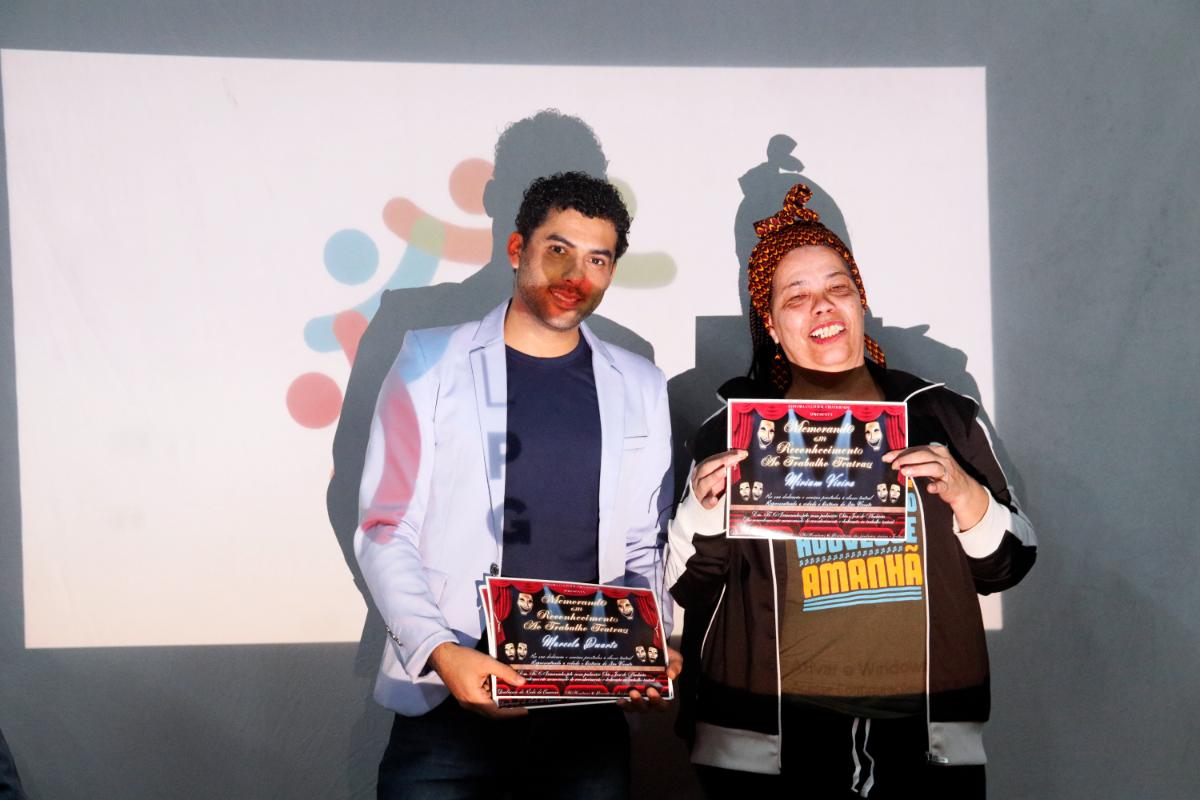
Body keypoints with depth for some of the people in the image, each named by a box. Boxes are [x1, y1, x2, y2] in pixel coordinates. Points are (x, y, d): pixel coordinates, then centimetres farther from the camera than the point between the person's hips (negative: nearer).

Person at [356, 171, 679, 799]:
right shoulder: (432, 361, 1)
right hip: (450, 699, -2)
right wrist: (441, 652, -16)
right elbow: (385, 531, -2)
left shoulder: (639, 388, 9)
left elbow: (641, 550, 13)